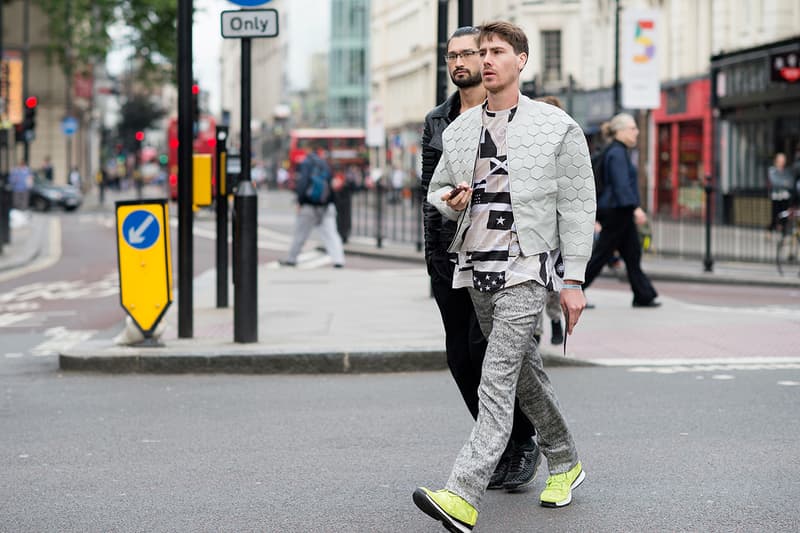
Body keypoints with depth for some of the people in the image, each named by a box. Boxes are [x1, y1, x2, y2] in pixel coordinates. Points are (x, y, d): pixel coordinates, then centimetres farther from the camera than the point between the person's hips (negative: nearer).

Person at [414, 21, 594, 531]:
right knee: (525, 371, 17)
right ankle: (565, 462, 36)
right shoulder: (459, 129, 11)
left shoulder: (557, 127, -3)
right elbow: (437, 190, 22)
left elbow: (578, 207, -3)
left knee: (498, 379, -15)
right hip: (477, 267, 6)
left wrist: (573, 281, -8)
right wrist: (450, 201, -4)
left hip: (526, 268, -6)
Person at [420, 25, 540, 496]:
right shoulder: (437, 121, 15)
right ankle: (504, 450, 17)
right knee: (460, 355, 4)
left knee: (486, 345, -13)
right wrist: (432, 251, 12)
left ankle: (524, 442, 5)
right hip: (450, 251, 6)